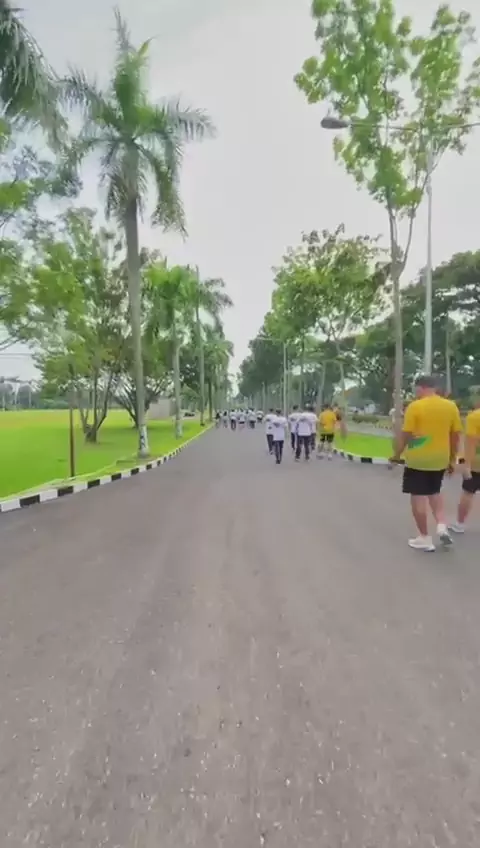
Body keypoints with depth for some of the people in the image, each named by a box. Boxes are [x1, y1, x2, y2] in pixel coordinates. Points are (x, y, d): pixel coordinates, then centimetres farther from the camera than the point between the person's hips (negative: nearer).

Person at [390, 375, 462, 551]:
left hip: (417, 459, -5)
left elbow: (405, 434, -12)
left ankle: (425, 538, 12)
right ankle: (442, 526, 10)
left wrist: (397, 455, 1)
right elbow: (456, 435, 5)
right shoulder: (451, 406, 2)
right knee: (435, 492, 25)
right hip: (440, 459, 5)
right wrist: (452, 459, 15)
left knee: (418, 497, 5)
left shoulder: (415, 406, -12)